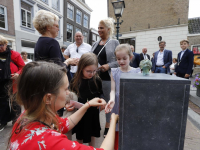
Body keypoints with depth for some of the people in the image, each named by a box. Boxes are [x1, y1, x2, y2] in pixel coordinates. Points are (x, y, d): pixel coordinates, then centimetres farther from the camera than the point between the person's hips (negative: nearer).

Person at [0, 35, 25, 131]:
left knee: (15, 104, 9)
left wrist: (18, 74, -21)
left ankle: (16, 121, 27)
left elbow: (23, 67, -5)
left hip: (13, 84, -3)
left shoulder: (14, 54, -6)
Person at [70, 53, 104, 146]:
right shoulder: (75, 81, -14)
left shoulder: (97, 80, -11)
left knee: (92, 135, 24)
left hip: (93, 113, 2)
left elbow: (100, 94, 2)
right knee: (80, 136, 20)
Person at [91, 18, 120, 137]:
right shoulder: (95, 44, 15)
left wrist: (109, 66, -18)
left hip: (107, 77, -4)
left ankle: (108, 127, 28)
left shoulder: (114, 42, 0)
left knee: (108, 101, 8)